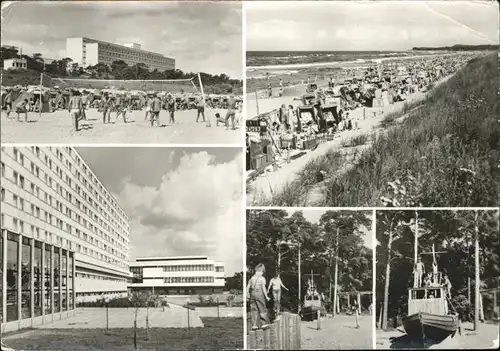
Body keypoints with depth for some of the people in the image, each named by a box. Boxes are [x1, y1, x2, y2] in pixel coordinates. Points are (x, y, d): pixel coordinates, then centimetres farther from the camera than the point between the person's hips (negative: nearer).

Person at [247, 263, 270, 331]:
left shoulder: (252, 278, 7)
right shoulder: (262, 278, -7)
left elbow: (248, 287, 7)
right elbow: (263, 288, -11)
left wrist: (248, 295, 17)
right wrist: (266, 296, -4)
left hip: (252, 294, 4)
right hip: (259, 294, -4)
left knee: (254, 310, 7)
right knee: (262, 309, 6)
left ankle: (254, 325, 6)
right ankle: (264, 324, 8)